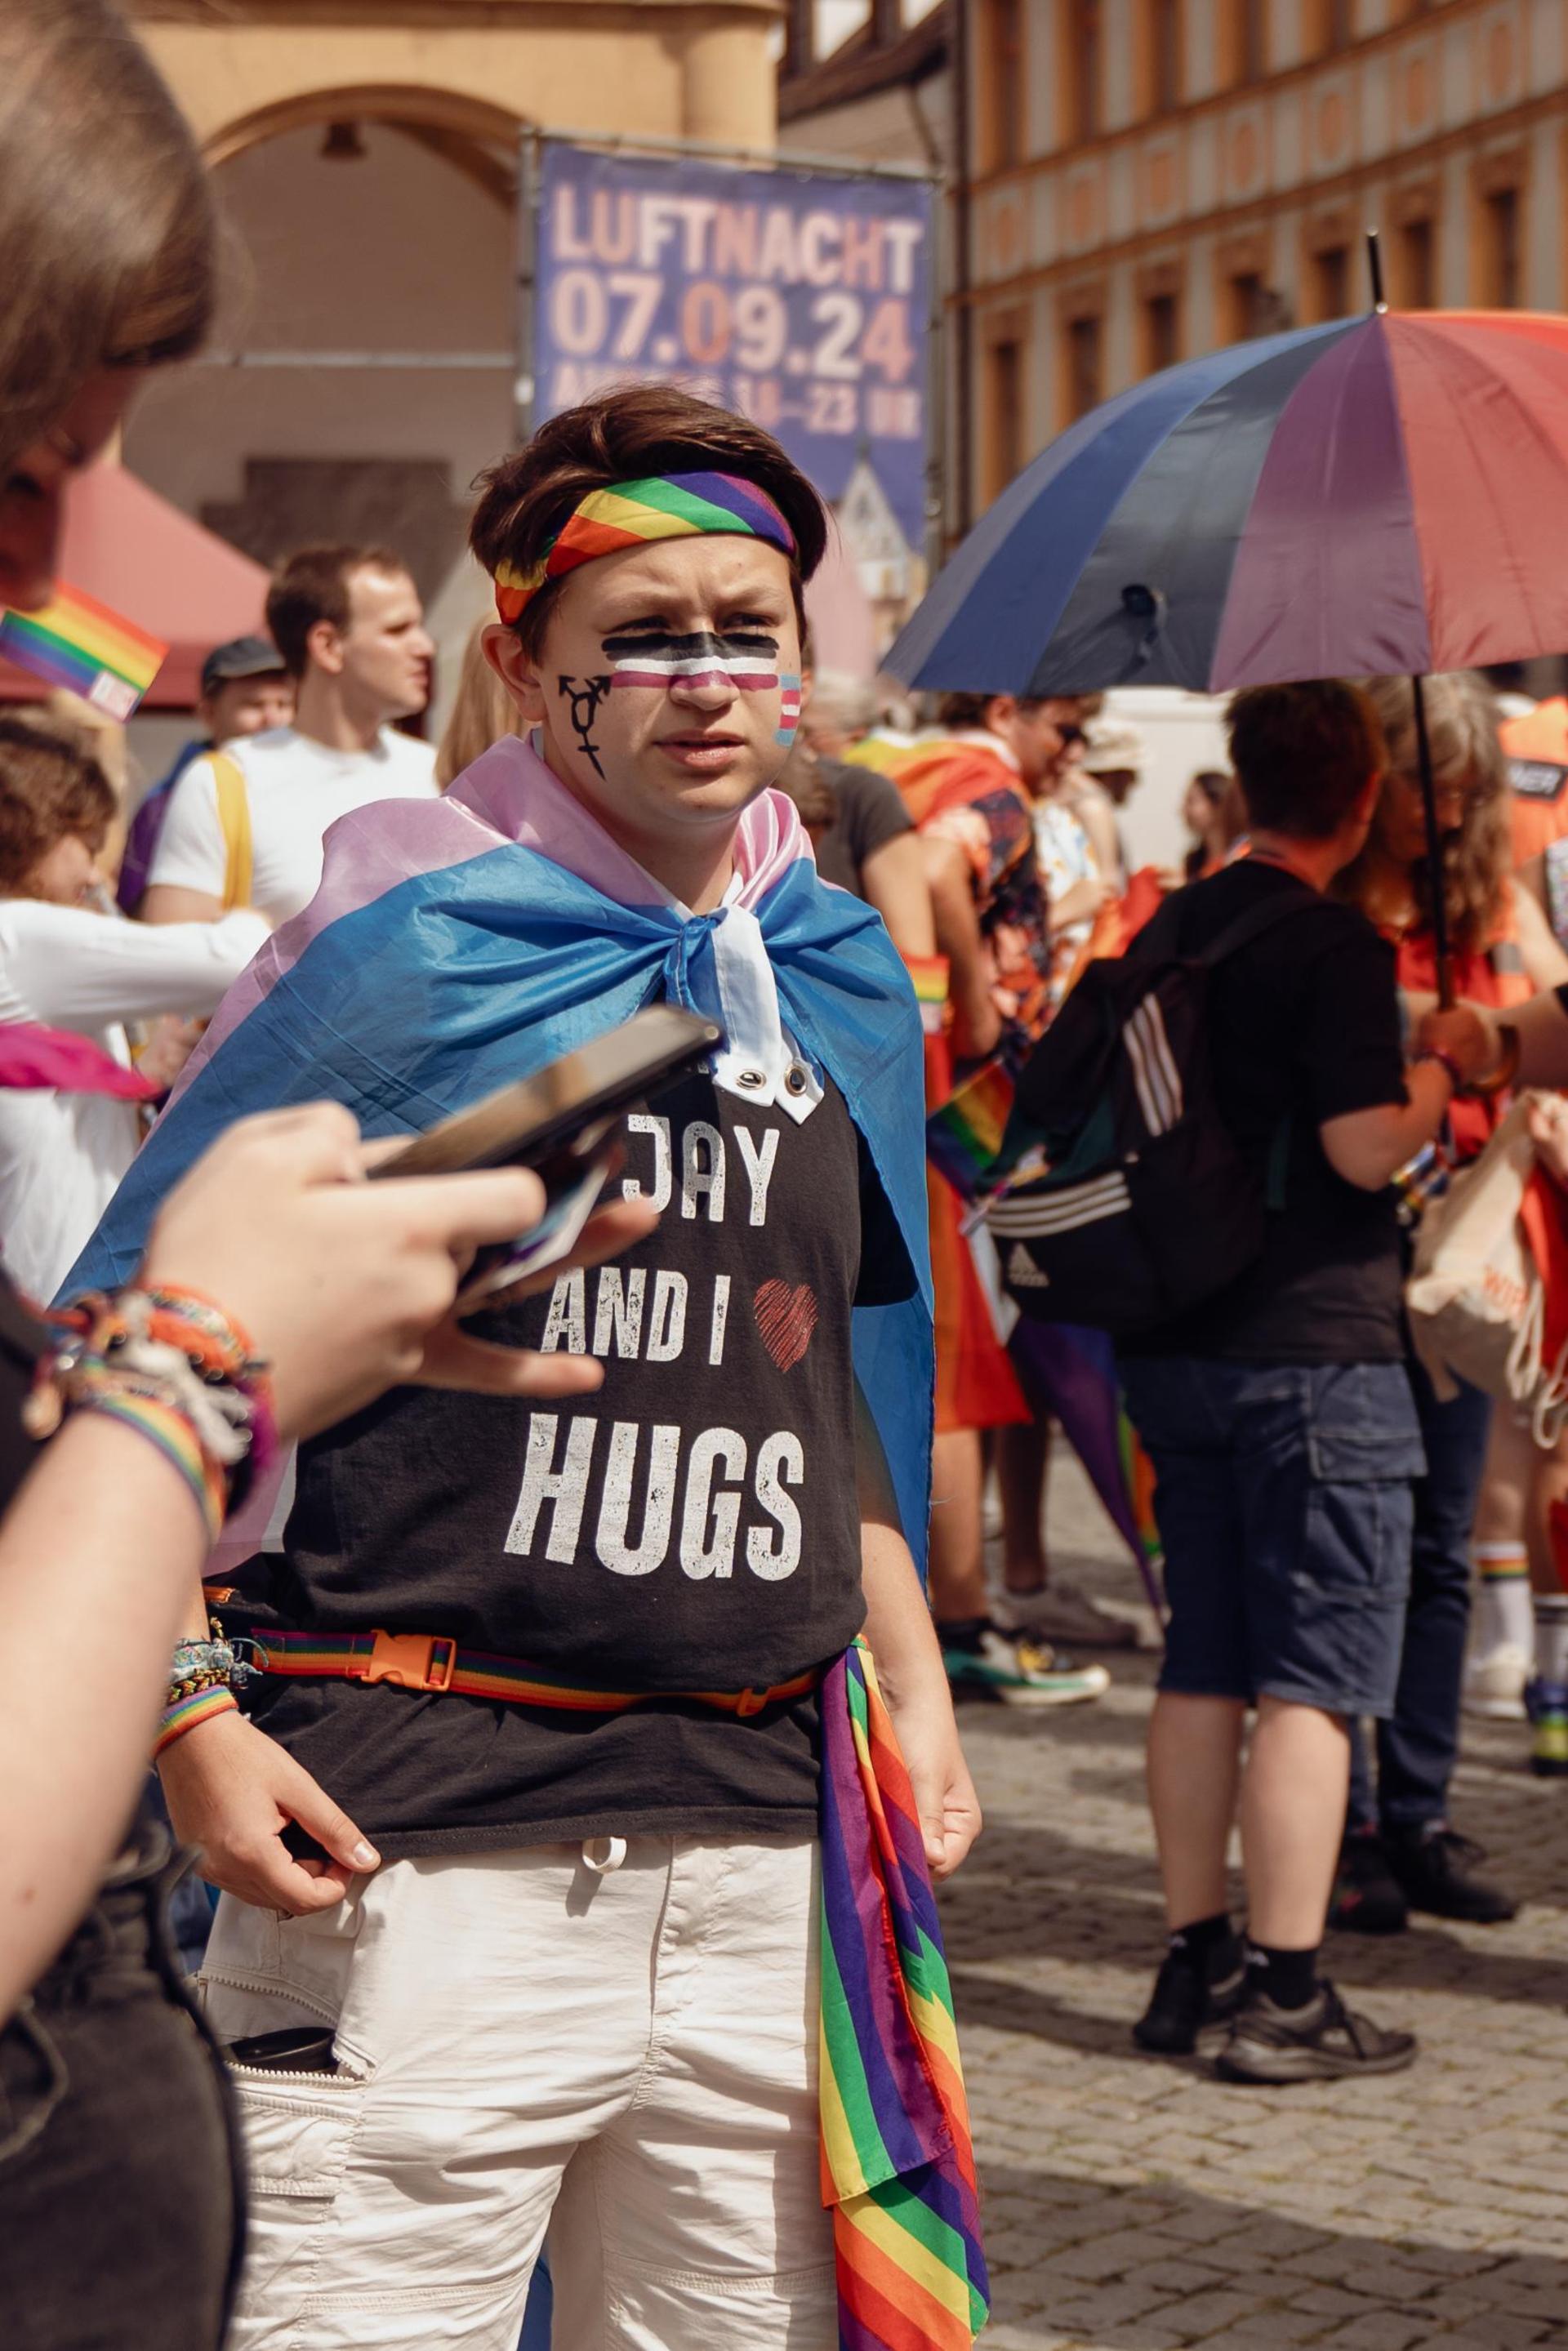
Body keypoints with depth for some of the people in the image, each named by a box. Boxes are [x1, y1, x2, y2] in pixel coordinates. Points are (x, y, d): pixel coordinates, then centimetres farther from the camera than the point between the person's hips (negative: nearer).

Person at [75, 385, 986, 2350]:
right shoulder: (407, 953, -6)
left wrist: (909, 1676, 18)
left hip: (756, 1853, 6)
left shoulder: (843, 981, 12)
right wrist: (192, 1721, -12)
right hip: (424, 1855, -6)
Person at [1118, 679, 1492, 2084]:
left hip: (1180, 1346, 7)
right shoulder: (1338, 948, -13)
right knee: (1313, 1679, -3)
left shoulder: (1169, 932, 11)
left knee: (1203, 1668, 13)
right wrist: (1440, 1076, 0)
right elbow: (1366, 1145, -18)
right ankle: (1284, 1995, -2)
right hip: (1317, 1347, -7)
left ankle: (1195, 1965, 18)